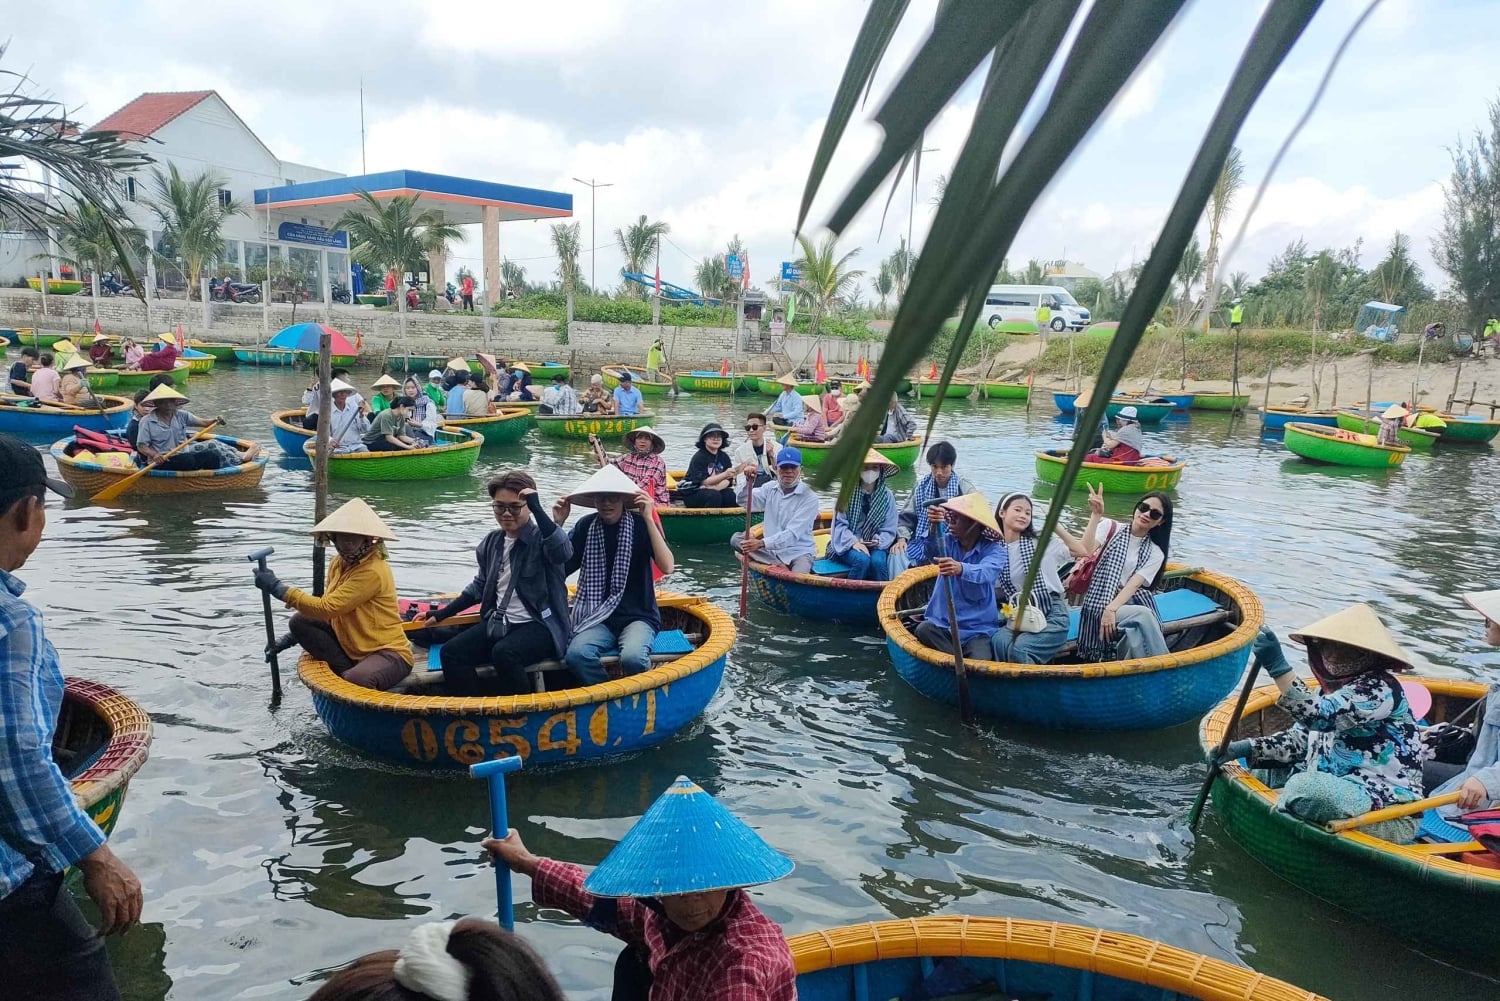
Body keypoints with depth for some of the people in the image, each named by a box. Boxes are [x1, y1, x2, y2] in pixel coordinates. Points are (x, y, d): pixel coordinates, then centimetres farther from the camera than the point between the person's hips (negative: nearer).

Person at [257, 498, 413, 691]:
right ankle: (346, 670, -6)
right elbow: (327, 612, 15)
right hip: (351, 646, 9)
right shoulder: (338, 564, 6)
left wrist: (277, 587, -20)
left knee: (356, 681, -39)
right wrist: (290, 639, 8)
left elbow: (326, 608, -25)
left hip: (388, 652, -9)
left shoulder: (373, 572, -22)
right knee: (299, 622, -7)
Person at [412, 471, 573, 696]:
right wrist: (442, 614, 22)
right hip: (499, 623, 7)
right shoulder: (491, 542, 11)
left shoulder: (541, 538, -8)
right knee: (451, 653, -15)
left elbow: (564, 551, -33)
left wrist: (537, 508, -30)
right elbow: (481, 586, 25)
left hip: (540, 624, -6)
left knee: (504, 653, -34)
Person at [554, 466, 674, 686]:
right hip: (598, 618, 2)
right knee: (576, 654, -31)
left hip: (638, 616, -2)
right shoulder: (586, 526, 6)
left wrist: (648, 519, -23)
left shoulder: (641, 524, -3)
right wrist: (557, 524, -6)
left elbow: (667, 567, -17)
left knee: (632, 658, -35)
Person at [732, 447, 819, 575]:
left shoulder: (809, 498, -9)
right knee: (736, 538, -18)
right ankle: (781, 566, -25)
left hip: (799, 553, -6)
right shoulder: (770, 489, 9)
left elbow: (792, 534, -19)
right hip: (771, 550, 6)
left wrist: (762, 543, -31)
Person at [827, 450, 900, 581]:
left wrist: (878, 541, -16)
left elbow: (889, 530, 4)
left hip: (875, 545, 1)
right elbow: (839, 524, -5)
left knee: (878, 561, -31)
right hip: (848, 544, -1)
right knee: (862, 559, -33)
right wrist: (854, 542, -20)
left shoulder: (887, 496, 3)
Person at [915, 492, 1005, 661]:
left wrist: (961, 569, -54)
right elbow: (933, 550, -23)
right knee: (924, 629, -29)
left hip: (978, 628, -3)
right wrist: (934, 526, -46)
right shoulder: (948, 543, 3)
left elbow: (985, 573, -30)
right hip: (942, 622, 4)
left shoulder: (994, 550, -7)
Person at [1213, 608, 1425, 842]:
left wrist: (1279, 668, -39)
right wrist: (1246, 748, -3)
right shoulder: (1334, 686, 10)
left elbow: (1320, 716, -32)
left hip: (1390, 816, -9)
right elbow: (1300, 738, 10)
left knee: (1306, 788, -32)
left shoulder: (1381, 688, -16)